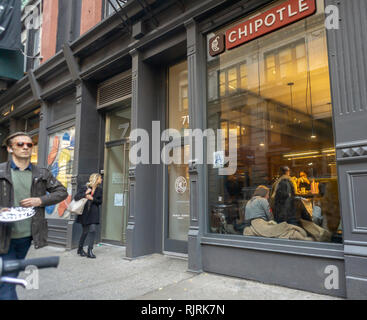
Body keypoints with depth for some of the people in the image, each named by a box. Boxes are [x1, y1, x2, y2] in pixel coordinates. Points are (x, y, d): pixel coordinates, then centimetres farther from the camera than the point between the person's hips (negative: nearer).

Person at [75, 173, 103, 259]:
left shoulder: (99, 189, 6)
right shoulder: (85, 187, -3)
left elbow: (100, 201, 4)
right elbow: (76, 197, -8)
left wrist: (92, 198, -12)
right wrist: (85, 194, -23)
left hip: (94, 213, 2)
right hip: (85, 212, -2)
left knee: (93, 230, -8)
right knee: (85, 231, 5)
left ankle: (90, 251, -1)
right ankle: (80, 249, 26)